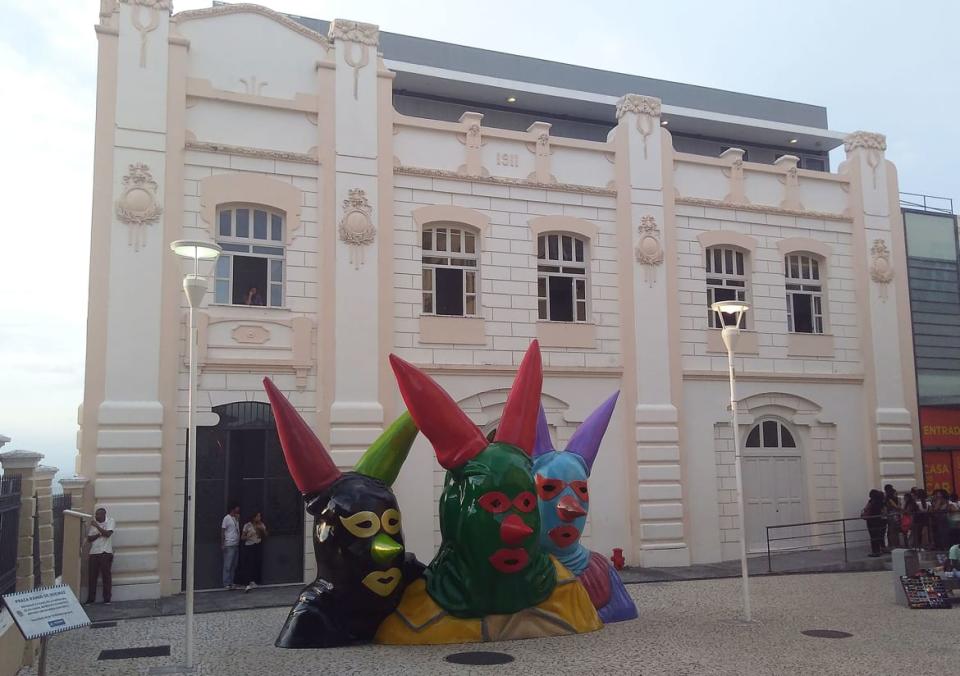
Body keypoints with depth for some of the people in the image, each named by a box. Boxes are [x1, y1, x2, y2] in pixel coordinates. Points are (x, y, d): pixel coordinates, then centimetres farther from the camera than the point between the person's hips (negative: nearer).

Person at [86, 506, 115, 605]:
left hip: (106, 553, -4)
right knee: (92, 576, 3)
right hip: (93, 553, 4)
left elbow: (107, 534, -12)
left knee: (106, 576, -3)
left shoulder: (110, 522, 3)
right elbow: (89, 539, 7)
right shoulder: (93, 524, 13)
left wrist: (97, 526, -15)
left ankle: (107, 599, 2)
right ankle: (91, 598, 11)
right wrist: (99, 534, -9)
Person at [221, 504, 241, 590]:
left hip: (236, 545, 7)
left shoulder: (236, 518, 16)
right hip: (229, 545, -7)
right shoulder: (227, 518, -5)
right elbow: (222, 531, -7)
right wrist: (222, 544, -11)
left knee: (234, 565, 8)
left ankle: (231, 583, 13)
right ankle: (226, 584, 0)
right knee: (228, 565, -4)